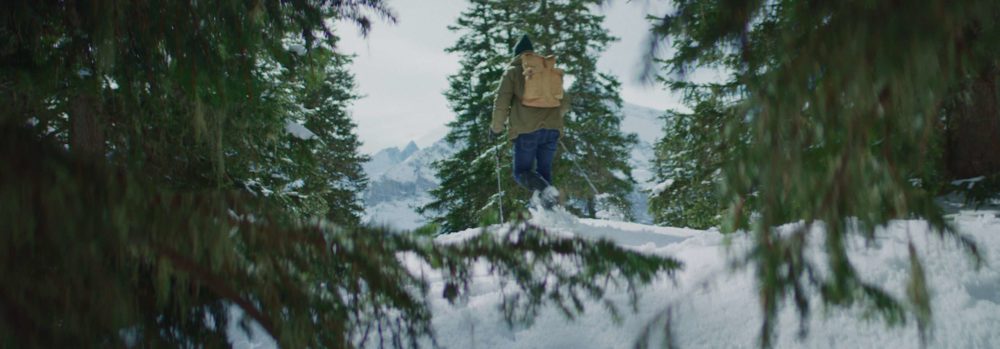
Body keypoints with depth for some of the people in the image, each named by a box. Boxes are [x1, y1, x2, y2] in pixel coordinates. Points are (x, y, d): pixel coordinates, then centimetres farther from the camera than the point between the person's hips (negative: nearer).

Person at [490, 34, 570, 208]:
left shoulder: (513, 71, 8)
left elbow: (501, 102, -1)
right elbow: (564, 104, 23)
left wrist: (496, 128, 12)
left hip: (527, 130, -4)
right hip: (552, 129, 4)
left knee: (522, 172, 4)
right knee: (544, 171, 12)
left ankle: (545, 190, -26)